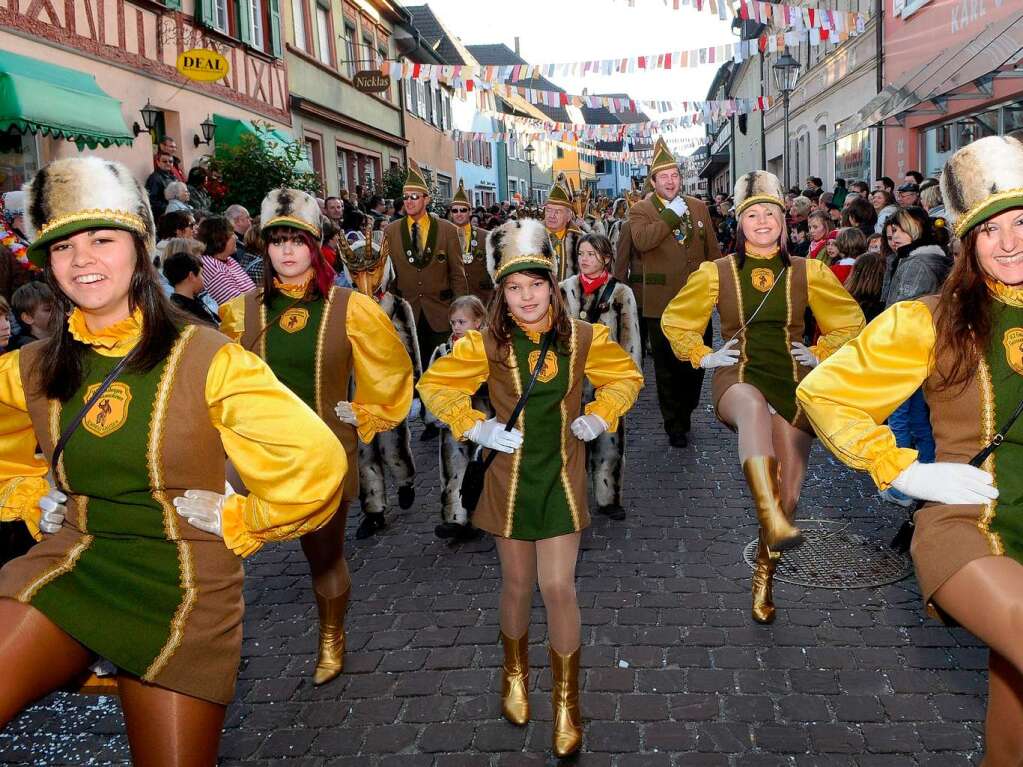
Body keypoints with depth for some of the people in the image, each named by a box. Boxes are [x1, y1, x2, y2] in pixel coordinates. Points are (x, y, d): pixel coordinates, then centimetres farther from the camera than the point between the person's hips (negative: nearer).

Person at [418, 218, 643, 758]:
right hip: (510, 478, 0)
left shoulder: (582, 338, -6)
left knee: (559, 588, -2)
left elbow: (626, 378, 11)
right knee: (517, 585, 13)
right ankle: (515, 675, 41)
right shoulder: (486, 345, -9)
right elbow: (433, 386, 2)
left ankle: (567, 702, 17)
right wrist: (476, 428, -9)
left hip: (562, 478, 0)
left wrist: (600, 418, -4)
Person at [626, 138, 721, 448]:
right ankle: (675, 427, 17)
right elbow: (641, 241, -22)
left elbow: (712, 251, 13)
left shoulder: (699, 207, 11)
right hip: (662, 302, -3)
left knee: (697, 363, 10)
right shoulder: (641, 210, -1)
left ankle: (685, 414, 30)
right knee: (668, 368, 5)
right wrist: (672, 215, -19)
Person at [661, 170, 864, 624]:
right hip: (738, 377, -2)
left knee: (789, 490, -2)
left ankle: (764, 577, 23)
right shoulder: (717, 273, 7)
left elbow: (849, 322, 22)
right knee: (754, 406, -42)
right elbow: (675, 321, 18)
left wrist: (821, 354, 10)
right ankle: (772, 521, -54)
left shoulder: (807, 272, 9)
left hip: (793, 381, 2)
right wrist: (703, 357, 7)